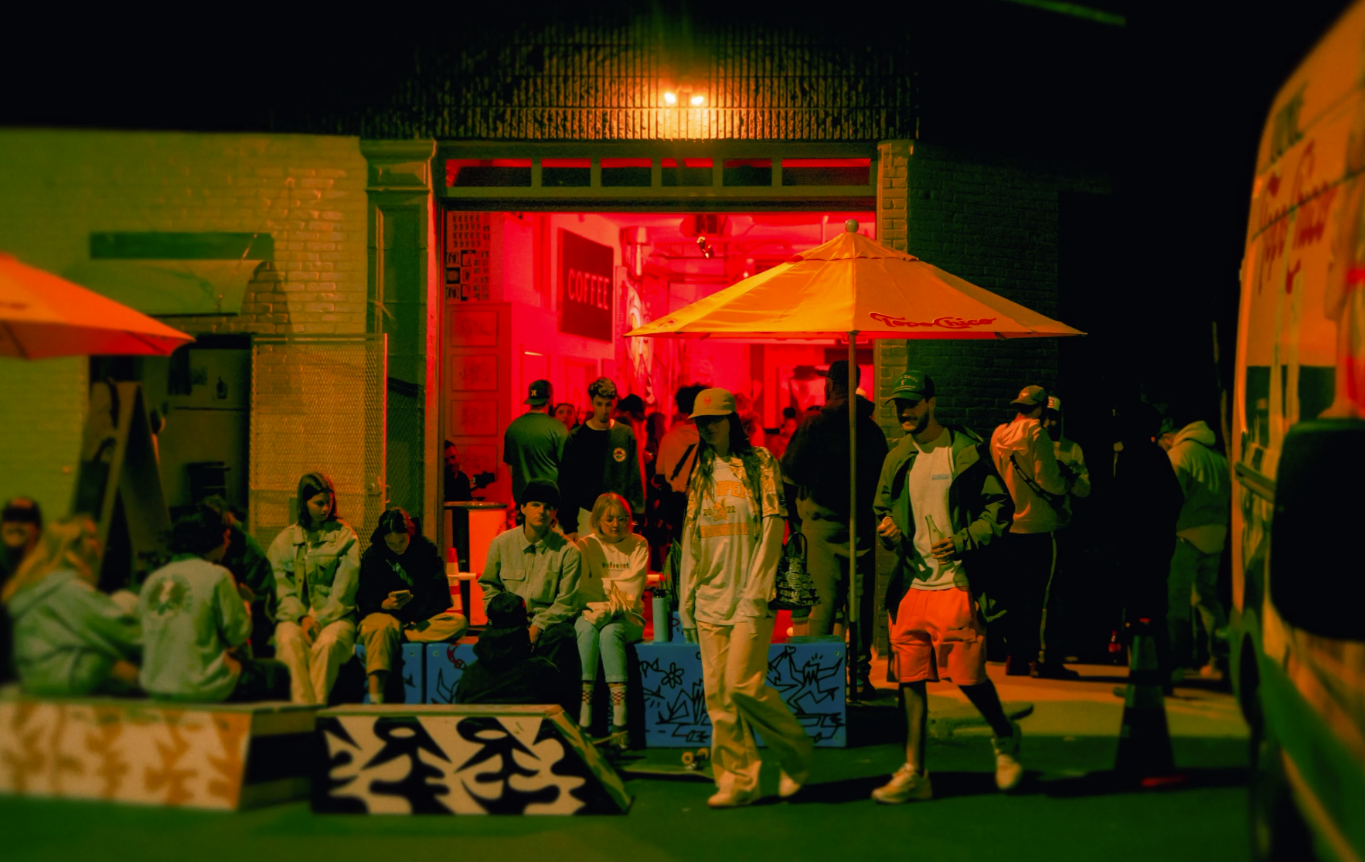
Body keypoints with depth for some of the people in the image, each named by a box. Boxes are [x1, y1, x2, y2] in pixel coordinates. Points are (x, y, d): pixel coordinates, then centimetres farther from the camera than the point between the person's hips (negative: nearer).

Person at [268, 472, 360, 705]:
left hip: (335, 616, -1)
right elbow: (281, 586, 5)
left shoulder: (345, 536, 10)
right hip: (294, 614, 1)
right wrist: (301, 617, -12)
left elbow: (344, 588, 1)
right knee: (289, 642, -33)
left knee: (327, 643, -35)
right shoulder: (285, 540, 14)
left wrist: (320, 619, -12)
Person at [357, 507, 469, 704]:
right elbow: (364, 602, -2)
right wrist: (385, 604, -23)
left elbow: (441, 598, 0)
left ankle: (401, 635, -29)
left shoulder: (427, 551, 4)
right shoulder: (372, 555, 3)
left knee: (459, 622, -26)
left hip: (422, 619, 2)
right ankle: (375, 700, -53)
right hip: (384, 615, -2)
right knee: (381, 628, -40)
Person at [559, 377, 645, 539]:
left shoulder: (626, 435, 5)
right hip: (586, 515, -1)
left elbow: (635, 477, 8)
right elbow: (567, 483, 1)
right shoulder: (577, 438, 1)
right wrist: (569, 525, -4)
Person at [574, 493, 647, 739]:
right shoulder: (585, 546, 8)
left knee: (609, 632, -35)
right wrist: (598, 609, -17)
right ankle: (584, 719, -41)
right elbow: (582, 591, 1)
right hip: (591, 611, 1)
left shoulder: (638, 545, 7)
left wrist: (609, 608, -18)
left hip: (626, 619, -1)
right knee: (588, 629, -34)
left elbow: (632, 591, -4)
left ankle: (620, 718, -43)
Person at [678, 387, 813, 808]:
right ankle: (738, 781, 6)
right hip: (710, 599, 6)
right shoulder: (701, 473, 15)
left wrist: (753, 596, -13)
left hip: (749, 599, -6)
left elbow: (771, 532, -7)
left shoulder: (760, 464, -2)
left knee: (743, 685, -12)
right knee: (717, 693, 0)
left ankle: (797, 755, 8)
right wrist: (686, 603, 11)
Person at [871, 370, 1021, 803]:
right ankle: (914, 772, 9)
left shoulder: (968, 451, -3)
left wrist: (962, 542, -17)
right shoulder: (898, 458, 12)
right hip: (911, 584, 5)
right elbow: (883, 510, 22)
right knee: (910, 679, 4)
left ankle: (1005, 738, 24)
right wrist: (887, 530, -1)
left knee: (968, 676, -4)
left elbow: (1000, 508, -4)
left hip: (956, 584, -5)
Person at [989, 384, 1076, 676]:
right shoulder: (1036, 433, -12)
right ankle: (1036, 656, 1)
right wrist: (1067, 481, 4)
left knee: (1012, 596, 12)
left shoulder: (998, 435, 10)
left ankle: (1015, 656, 15)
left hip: (1007, 527, 7)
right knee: (1039, 595, 0)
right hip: (1037, 526, -6)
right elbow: (1048, 480, -18)